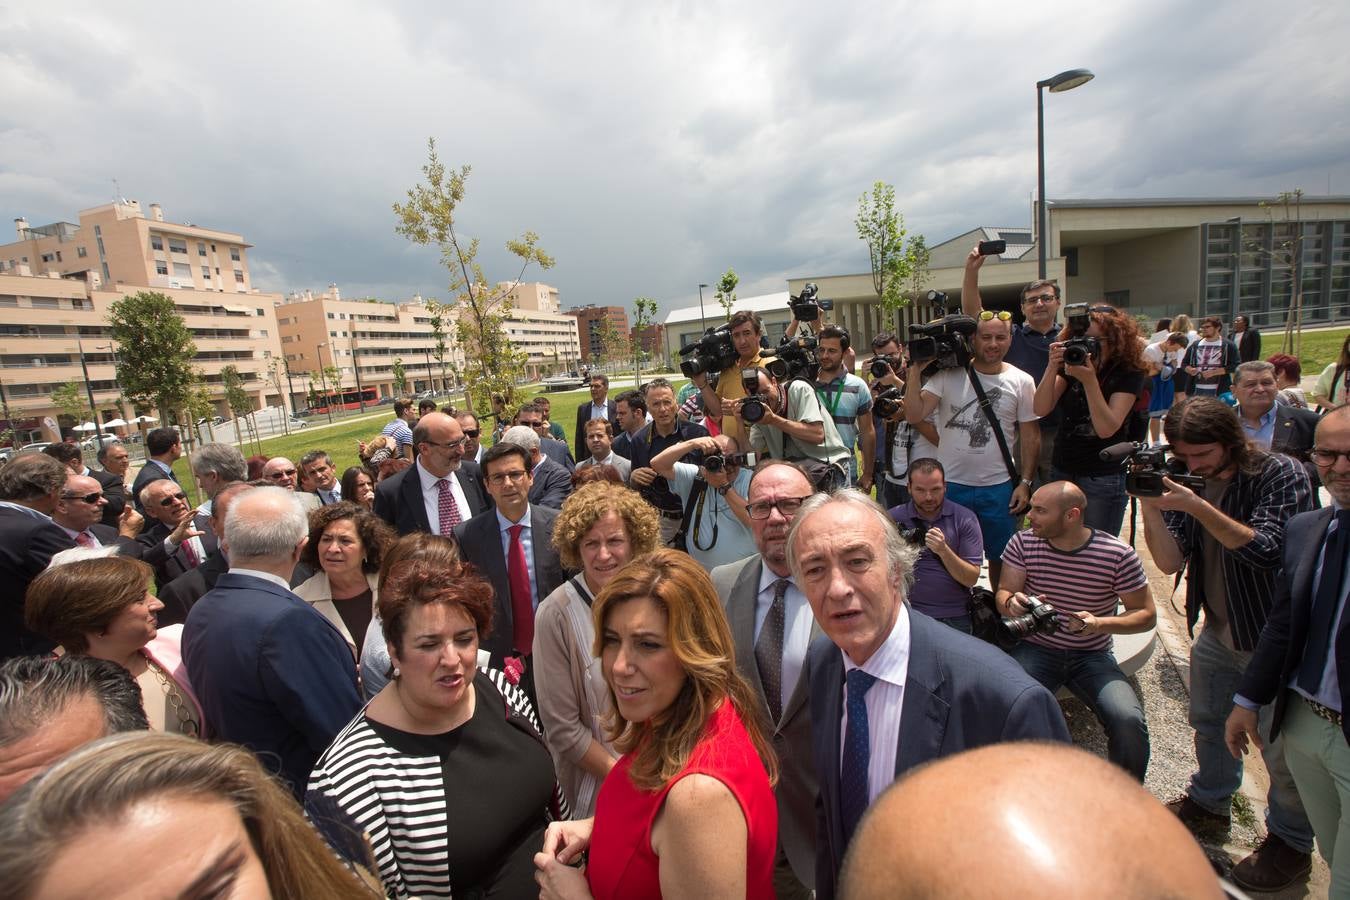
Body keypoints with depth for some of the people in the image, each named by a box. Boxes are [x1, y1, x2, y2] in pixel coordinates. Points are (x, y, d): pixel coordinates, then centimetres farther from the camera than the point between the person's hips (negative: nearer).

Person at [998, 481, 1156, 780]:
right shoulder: (1023, 542, -8)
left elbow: (1146, 614, -3)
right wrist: (1011, 603, -28)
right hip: (1036, 650, 0)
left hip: (1092, 655, 0)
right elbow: (1004, 592, -3)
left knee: (1129, 722, -24)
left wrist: (1099, 623, -22)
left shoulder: (1118, 554, -11)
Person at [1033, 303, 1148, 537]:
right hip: (1061, 471, 4)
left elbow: (1107, 429, -20)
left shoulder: (1129, 374, -8)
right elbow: (1041, 409, -9)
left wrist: (1089, 380, -28)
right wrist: (1052, 368, -22)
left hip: (1103, 479, -4)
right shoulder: (1071, 362, 2)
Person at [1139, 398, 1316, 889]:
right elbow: (1170, 561, -12)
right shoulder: (1193, 483, -3)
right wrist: (1150, 505, -25)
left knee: (1282, 747, 8)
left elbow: (1265, 550, -28)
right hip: (1217, 633, 6)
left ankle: (1291, 842, 31)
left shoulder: (1281, 474, -16)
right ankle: (1209, 803, 44)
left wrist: (1197, 507, -36)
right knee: (1208, 723, 21)